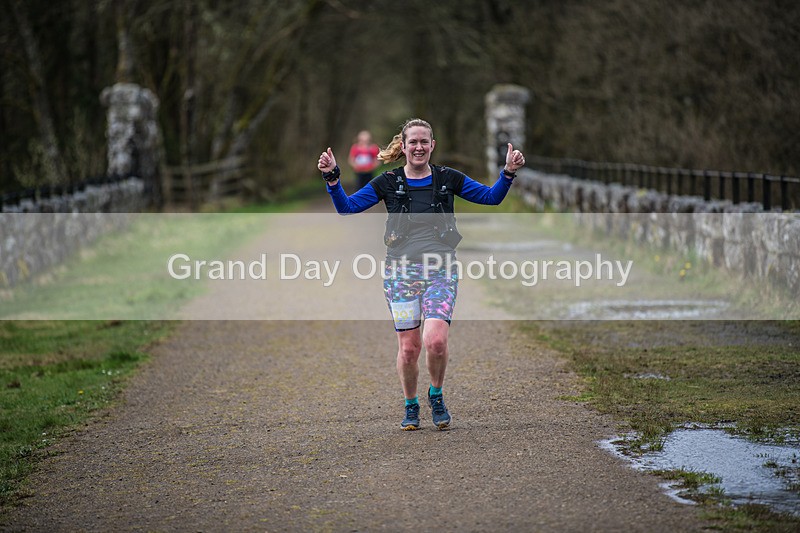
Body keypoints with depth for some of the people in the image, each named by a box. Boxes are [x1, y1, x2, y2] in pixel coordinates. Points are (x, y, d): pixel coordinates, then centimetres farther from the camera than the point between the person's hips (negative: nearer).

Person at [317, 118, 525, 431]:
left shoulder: (448, 179, 7)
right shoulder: (388, 183, 5)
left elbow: (491, 197, 9)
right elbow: (347, 207, 3)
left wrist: (508, 172, -6)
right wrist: (332, 177, -11)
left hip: (440, 270, 0)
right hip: (401, 270, 1)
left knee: (436, 342, -18)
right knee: (408, 347, -1)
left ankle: (436, 396, 10)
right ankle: (411, 406, 22)